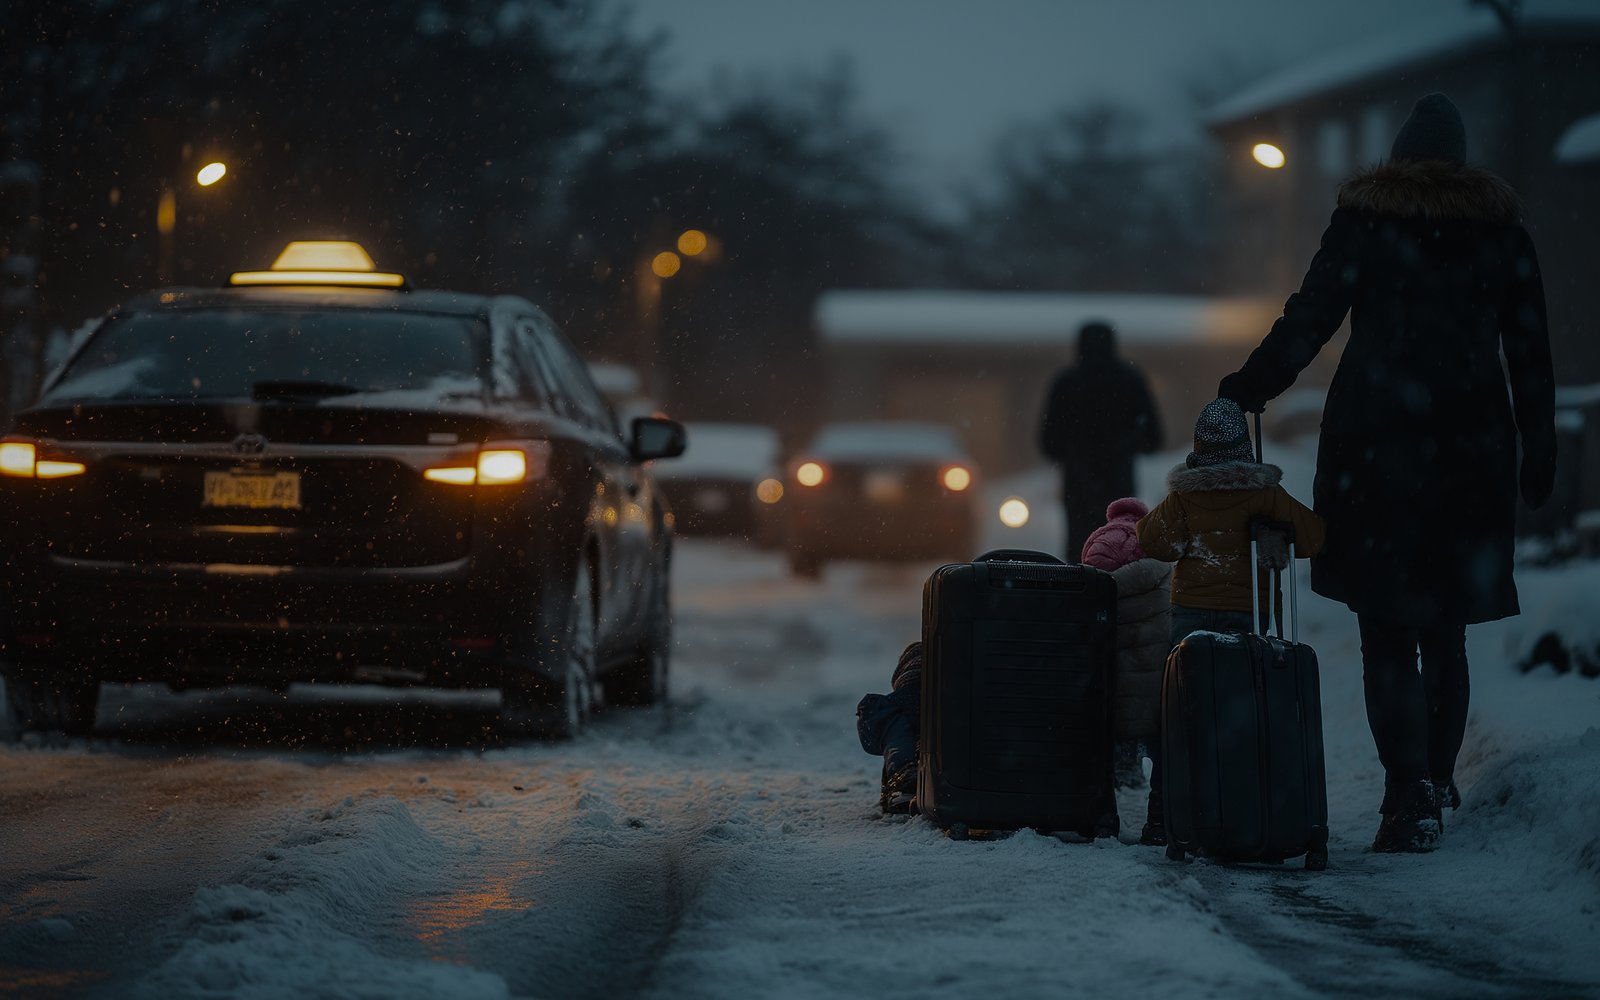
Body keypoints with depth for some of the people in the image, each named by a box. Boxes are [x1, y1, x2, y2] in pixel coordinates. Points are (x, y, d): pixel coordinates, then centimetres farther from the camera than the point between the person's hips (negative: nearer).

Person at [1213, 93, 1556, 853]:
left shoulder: (1366, 219, -1)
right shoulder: (1501, 228, 7)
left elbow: (1308, 321, -5)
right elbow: (1531, 352, 8)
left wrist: (1244, 393, 5)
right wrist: (1539, 451, 13)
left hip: (1378, 442, -3)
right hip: (1473, 444, 3)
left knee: (1388, 631, -4)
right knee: (1445, 627, 16)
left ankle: (1411, 797, -16)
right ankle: (1437, 779, 24)